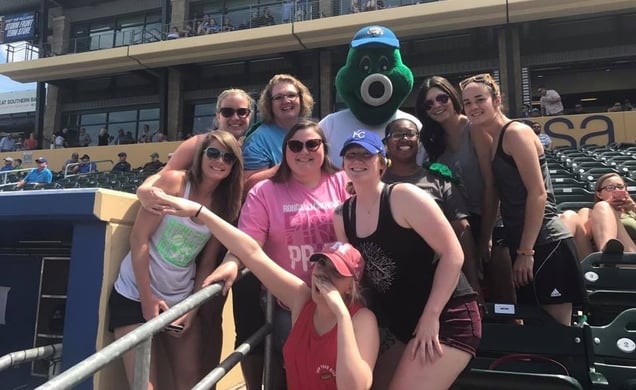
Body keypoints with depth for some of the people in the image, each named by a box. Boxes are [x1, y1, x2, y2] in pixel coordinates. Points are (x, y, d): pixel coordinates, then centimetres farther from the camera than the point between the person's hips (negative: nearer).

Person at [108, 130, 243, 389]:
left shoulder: (225, 206, 1)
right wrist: (147, 298, -14)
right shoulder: (174, 181, -13)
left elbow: (207, 262, 4)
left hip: (181, 300, 5)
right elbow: (139, 238, -14)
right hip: (136, 294, -4)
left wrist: (192, 308, -3)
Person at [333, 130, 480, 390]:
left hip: (447, 317, -7)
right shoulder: (342, 215, 2)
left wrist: (430, 316, -20)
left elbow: (452, 254, -19)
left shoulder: (404, 197, -17)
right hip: (396, 322, 7)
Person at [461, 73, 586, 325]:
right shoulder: (491, 140, 14)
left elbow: (538, 193, -17)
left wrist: (526, 252, -17)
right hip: (522, 245, 9)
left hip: (545, 244, -9)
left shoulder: (516, 132, -11)